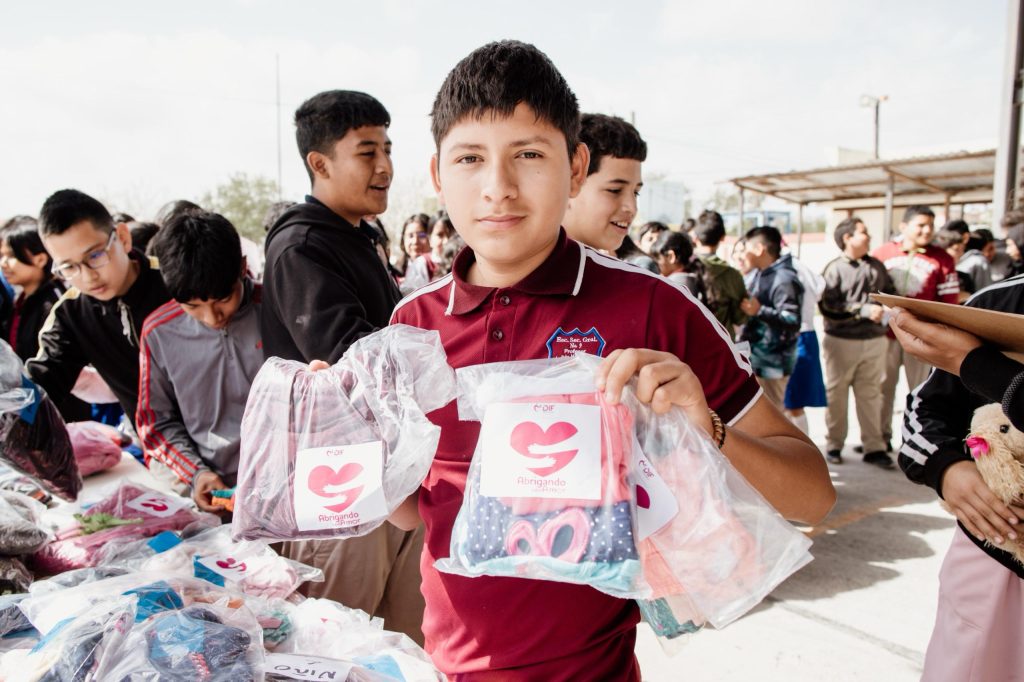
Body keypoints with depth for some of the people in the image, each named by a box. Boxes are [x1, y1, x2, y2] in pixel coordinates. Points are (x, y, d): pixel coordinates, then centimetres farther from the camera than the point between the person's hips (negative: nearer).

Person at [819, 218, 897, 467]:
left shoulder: (877, 266, 7)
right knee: (836, 395, 8)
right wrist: (864, 310, -21)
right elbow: (828, 308, -16)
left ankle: (874, 447, 16)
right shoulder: (834, 269, -8)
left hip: (875, 341, 4)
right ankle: (834, 445, 20)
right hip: (842, 341, -4)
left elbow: (891, 295, 15)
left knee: (870, 395, 9)